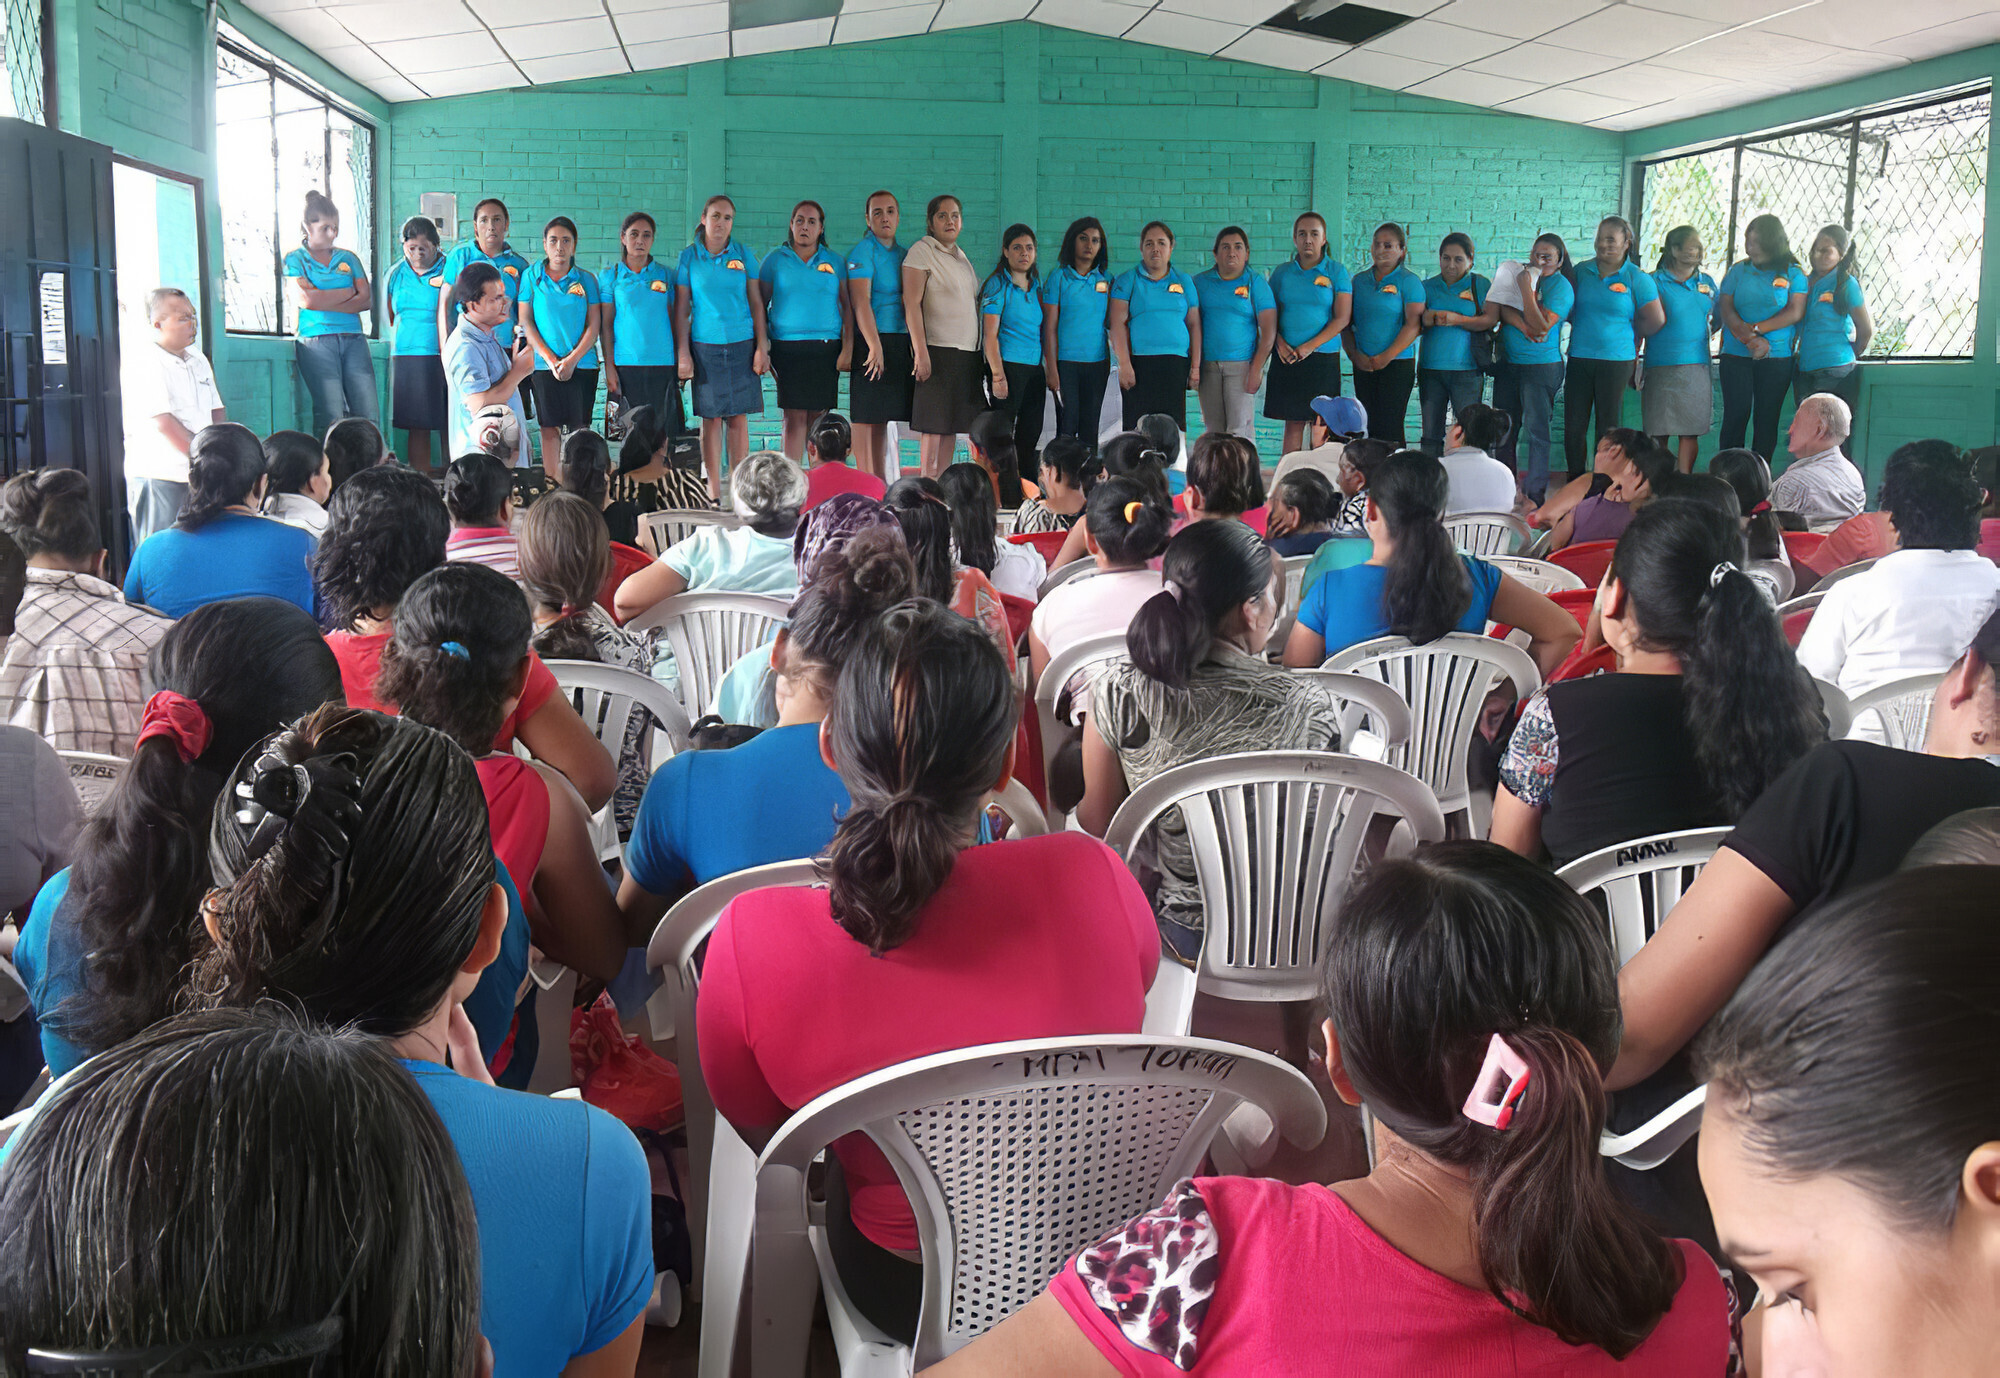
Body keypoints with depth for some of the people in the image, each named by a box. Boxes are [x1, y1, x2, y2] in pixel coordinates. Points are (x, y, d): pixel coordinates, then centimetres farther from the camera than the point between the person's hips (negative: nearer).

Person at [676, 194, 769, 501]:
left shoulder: (743, 255, 6)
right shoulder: (689, 257, 4)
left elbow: (757, 303, 8)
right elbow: (681, 309, 3)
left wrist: (762, 347, 1)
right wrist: (683, 353, -3)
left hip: (742, 344, 1)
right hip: (705, 346, -1)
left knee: (739, 417, 2)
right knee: (711, 418, 1)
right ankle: (714, 491, 7)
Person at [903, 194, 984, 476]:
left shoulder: (961, 257, 19)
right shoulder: (921, 251, -4)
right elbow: (912, 304, -12)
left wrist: (981, 349, 17)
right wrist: (920, 351, -20)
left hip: (967, 352, 7)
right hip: (937, 350, -7)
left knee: (952, 423, 6)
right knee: (933, 423, -7)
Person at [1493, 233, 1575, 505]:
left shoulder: (1561, 286, -6)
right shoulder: (1522, 274, 9)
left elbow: (1542, 325, -17)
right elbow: (1504, 309, -3)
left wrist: (1527, 289, -20)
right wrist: (1525, 327, -18)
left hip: (1541, 365, -6)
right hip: (1507, 362, 6)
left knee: (1536, 428, -7)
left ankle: (1535, 494, -3)